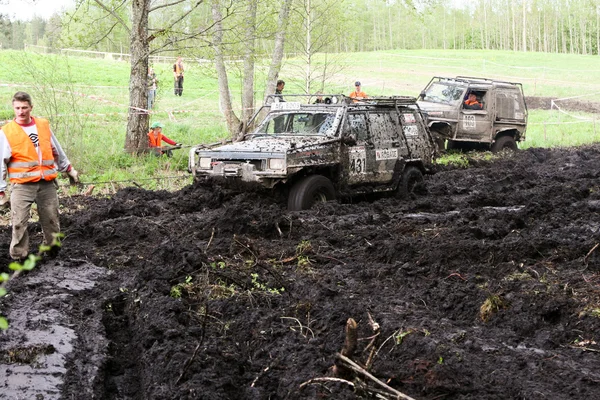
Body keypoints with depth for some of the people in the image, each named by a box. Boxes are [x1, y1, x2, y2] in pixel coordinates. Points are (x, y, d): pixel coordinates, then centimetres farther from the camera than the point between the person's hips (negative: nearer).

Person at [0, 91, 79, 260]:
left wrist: (69, 170, 24)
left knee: (52, 221, 11)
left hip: (47, 183, 4)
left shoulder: (44, 125, 9)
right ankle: (18, 257, 4)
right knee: (19, 224, -7)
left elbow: (57, 151, 20)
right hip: (22, 185, -3)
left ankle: (53, 250, 28)